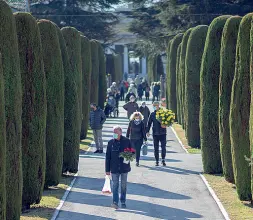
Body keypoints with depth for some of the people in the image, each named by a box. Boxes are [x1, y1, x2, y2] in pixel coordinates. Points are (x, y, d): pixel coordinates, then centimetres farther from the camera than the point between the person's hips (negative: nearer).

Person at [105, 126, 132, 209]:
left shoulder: (127, 141, -3)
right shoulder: (111, 142, -2)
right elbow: (107, 157, 2)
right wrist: (107, 170, 0)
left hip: (124, 167, 0)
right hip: (114, 168, 0)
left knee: (123, 185, 10)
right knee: (115, 185, -5)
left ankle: (123, 202, 22)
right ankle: (115, 202, -8)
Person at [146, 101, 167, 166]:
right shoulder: (152, 114, 5)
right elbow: (149, 123, 9)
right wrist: (147, 131, 2)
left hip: (163, 133, -1)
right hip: (155, 133, 1)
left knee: (163, 147, -6)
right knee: (156, 148, 5)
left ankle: (163, 159, 8)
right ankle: (157, 161, 12)